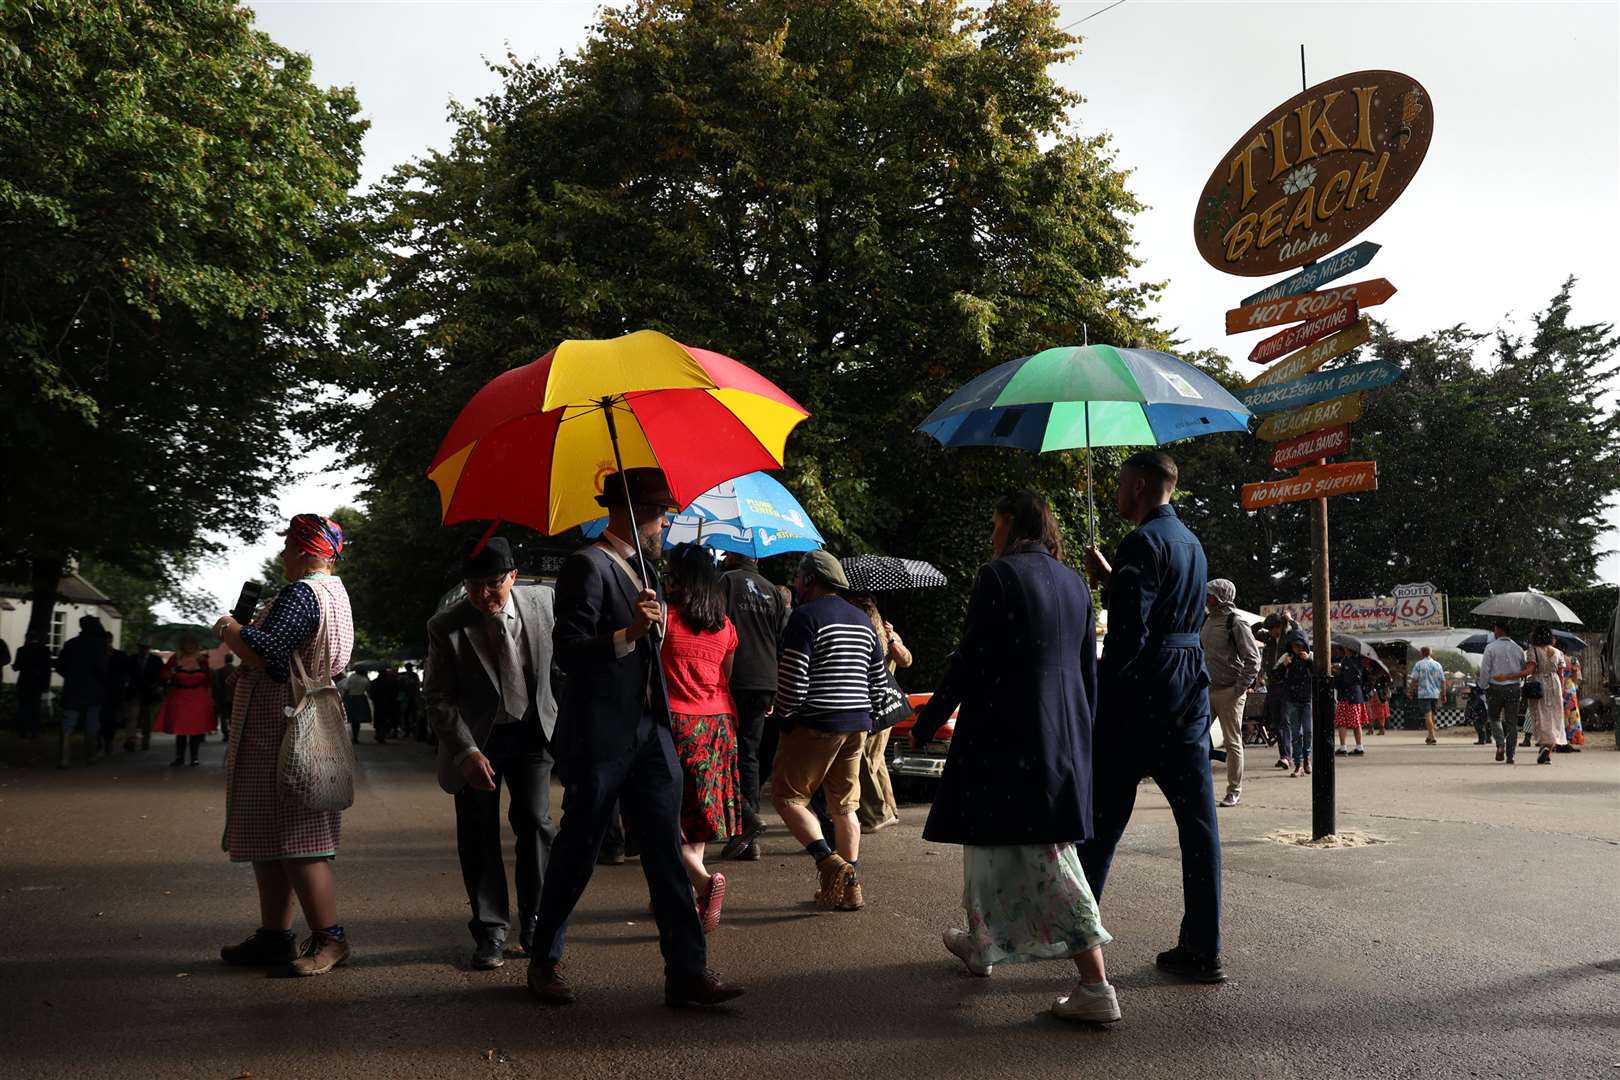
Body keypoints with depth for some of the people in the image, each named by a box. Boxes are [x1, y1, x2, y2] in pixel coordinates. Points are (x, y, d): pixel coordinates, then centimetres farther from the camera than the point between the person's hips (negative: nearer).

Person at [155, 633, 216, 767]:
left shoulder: (202, 659, 2)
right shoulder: (175, 658, 0)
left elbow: (209, 680, 8)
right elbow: (164, 677, 4)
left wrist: (210, 697, 5)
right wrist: (173, 671, -16)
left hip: (199, 699, 1)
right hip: (179, 698, -1)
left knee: (197, 729, 1)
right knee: (180, 729, -2)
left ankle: (194, 757, 9)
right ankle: (179, 757, 7)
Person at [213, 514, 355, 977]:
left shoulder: (302, 593, -15)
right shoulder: (335, 592, 18)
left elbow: (265, 655, -23)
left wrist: (228, 631, -6)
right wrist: (243, 632, 17)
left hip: (283, 736, -11)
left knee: (294, 838, -7)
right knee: (269, 837, 14)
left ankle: (329, 937, -3)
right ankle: (274, 937, 19)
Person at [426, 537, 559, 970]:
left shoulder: (544, 601, -10)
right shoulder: (446, 628, -16)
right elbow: (439, 700, -13)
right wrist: (467, 751, -24)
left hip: (532, 731, 1)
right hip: (476, 740, -1)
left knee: (535, 822, -6)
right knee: (479, 837, 3)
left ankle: (536, 925, 8)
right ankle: (491, 931, 16)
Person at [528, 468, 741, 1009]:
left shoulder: (641, 568, 15)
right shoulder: (587, 565, -12)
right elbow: (568, 652, -19)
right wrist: (628, 634, -29)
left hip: (648, 733, 8)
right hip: (599, 736, -8)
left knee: (666, 853, 5)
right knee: (578, 853, 6)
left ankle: (687, 973, 8)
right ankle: (544, 964, 25)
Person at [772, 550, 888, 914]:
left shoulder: (805, 617, -10)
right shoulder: (862, 619, 15)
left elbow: (793, 679, -16)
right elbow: (878, 679, 17)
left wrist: (783, 718, -2)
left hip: (815, 724, -8)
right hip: (856, 725, 8)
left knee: (787, 796, 1)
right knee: (845, 805, 12)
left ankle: (830, 863, -12)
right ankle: (850, 885, 13)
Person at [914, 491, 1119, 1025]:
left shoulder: (999, 575, -10)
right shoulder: (1074, 582, 10)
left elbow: (968, 662, -13)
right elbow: (1088, 667, 14)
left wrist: (925, 725, -4)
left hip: (1005, 732, -7)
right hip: (1064, 735, 8)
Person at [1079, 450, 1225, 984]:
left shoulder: (1143, 543, -13)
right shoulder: (1191, 543, 16)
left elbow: (1129, 633, -19)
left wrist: (1100, 694, -13)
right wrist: (1110, 578, 20)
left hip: (1143, 690, -8)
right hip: (1191, 688, 8)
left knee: (1101, 818, 5)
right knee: (1197, 820, 5)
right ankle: (1202, 950, 7)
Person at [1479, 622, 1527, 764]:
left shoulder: (1491, 648, -7)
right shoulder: (1518, 649, 6)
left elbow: (1484, 670, -9)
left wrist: (1484, 686, 1)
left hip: (1495, 688, -3)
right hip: (1513, 688, 3)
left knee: (1495, 718, 14)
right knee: (1512, 722, 6)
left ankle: (1501, 744, -9)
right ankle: (1510, 756, 5)